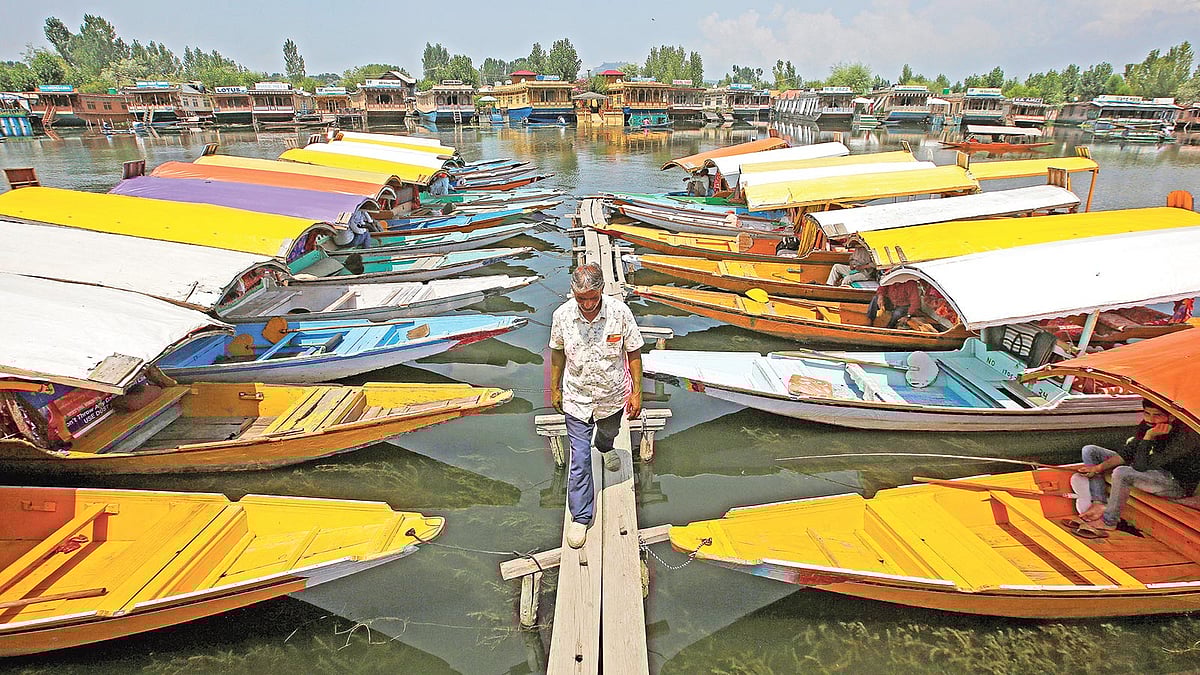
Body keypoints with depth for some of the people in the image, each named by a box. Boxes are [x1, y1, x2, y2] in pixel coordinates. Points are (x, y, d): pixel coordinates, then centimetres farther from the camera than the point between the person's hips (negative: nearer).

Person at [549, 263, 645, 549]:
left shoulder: (619, 312, -21)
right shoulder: (562, 315, -18)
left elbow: (633, 353, -9)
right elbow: (558, 353, 0)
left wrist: (636, 391, -6)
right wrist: (555, 389, 8)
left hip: (612, 396, 1)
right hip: (576, 399, -1)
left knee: (609, 433, 31)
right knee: (579, 459, 2)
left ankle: (604, 448, 69)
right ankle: (580, 517, 17)